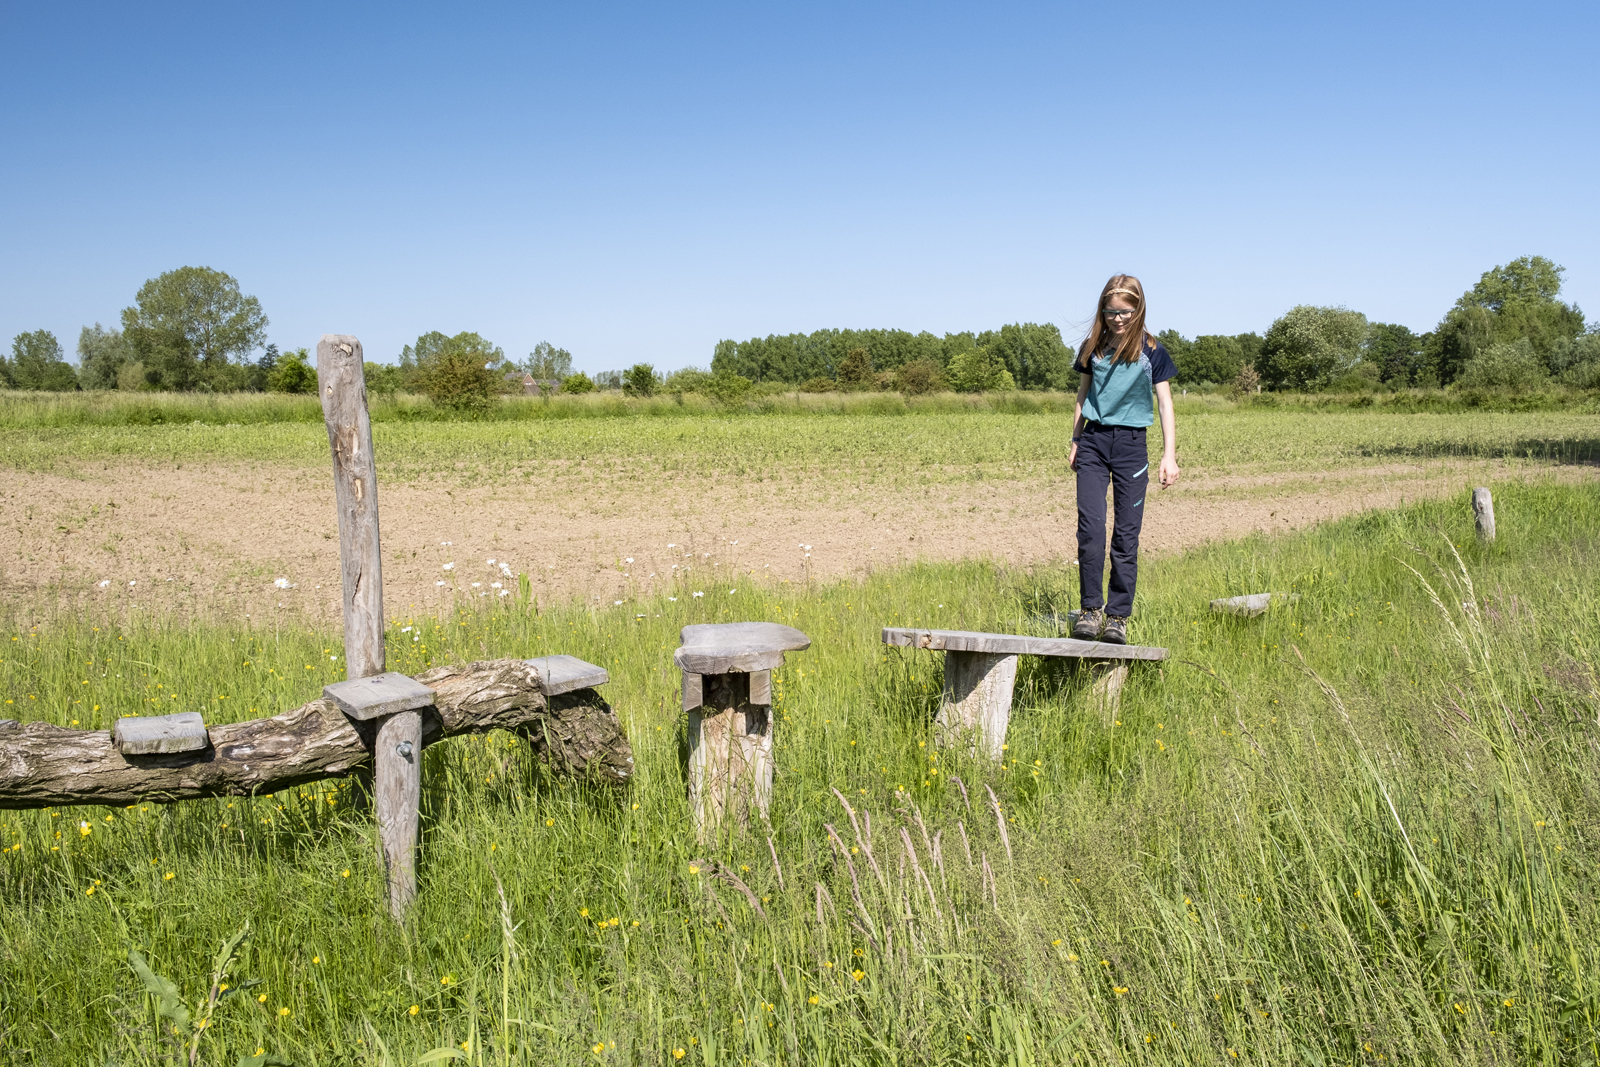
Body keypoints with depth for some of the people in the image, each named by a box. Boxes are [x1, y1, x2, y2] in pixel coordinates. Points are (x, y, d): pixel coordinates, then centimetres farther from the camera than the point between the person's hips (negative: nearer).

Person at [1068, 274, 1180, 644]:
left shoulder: (1151, 351, 0)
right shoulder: (1093, 347, 6)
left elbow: (1165, 404, 1)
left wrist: (1169, 455, -5)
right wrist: (1075, 442, 16)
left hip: (1131, 445, -1)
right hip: (1094, 440, 1)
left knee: (1127, 532, -1)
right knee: (1090, 525, -12)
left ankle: (1118, 616, 6)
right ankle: (1090, 608, -3)